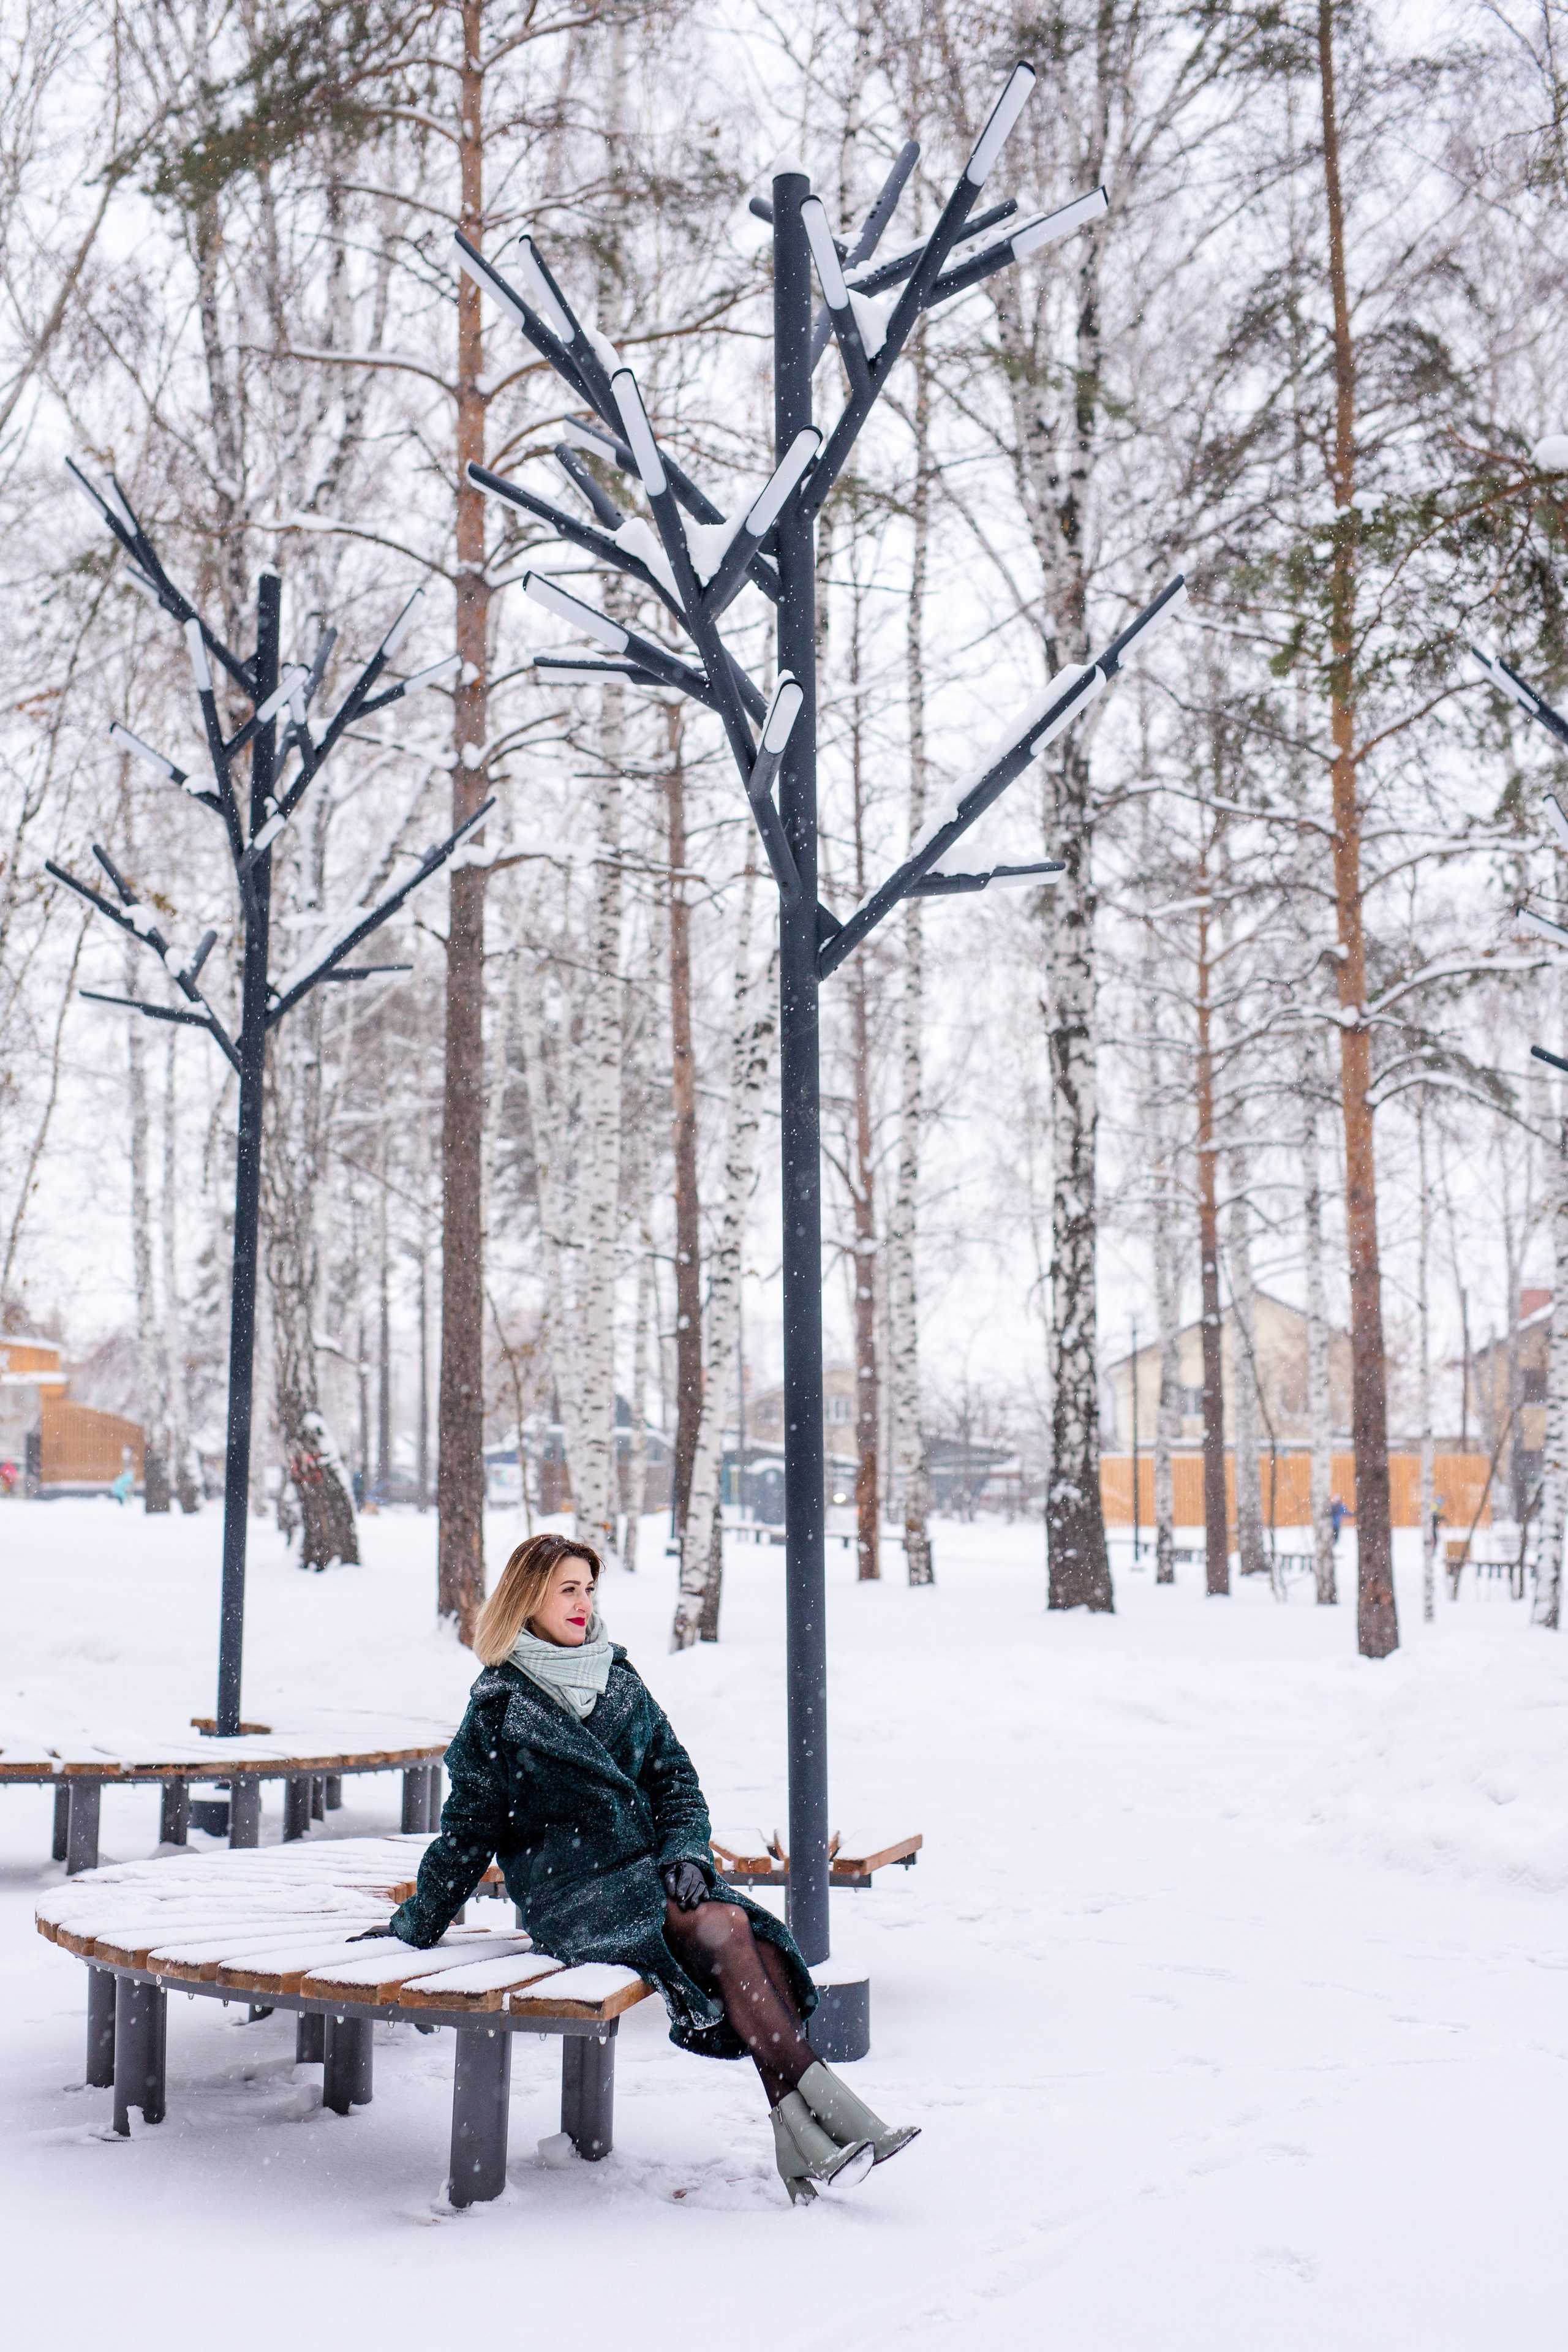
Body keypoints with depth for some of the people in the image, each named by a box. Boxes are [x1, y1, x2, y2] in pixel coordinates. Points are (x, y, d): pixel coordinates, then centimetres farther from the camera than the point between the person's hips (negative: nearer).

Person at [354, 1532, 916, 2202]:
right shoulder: (499, 1705, 2)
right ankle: (832, 2114, -26)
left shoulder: (621, 1681, 16)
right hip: (569, 1894, -5)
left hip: (655, 1872, 5)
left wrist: (686, 1852, -4)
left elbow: (675, 1777, 14)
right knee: (724, 1928, -29)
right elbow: (468, 1826, 8)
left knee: (762, 1946, -26)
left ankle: (802, 2148, -30)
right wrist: (414, 1925, 11)